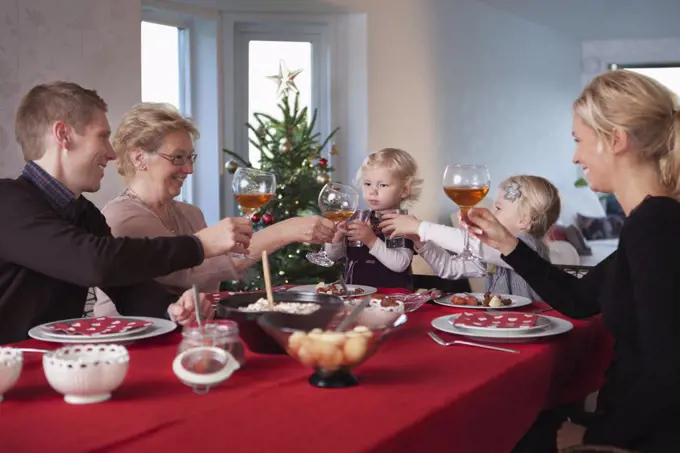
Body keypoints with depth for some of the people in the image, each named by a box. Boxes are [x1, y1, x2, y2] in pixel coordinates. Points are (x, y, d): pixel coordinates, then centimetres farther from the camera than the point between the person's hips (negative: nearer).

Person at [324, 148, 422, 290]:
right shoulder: (358, 220, 12)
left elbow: (400, 264, -15)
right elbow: (332, 256, 15)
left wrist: (372, 241, -22)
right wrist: (337, 237, -4)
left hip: (390, 295, -5)